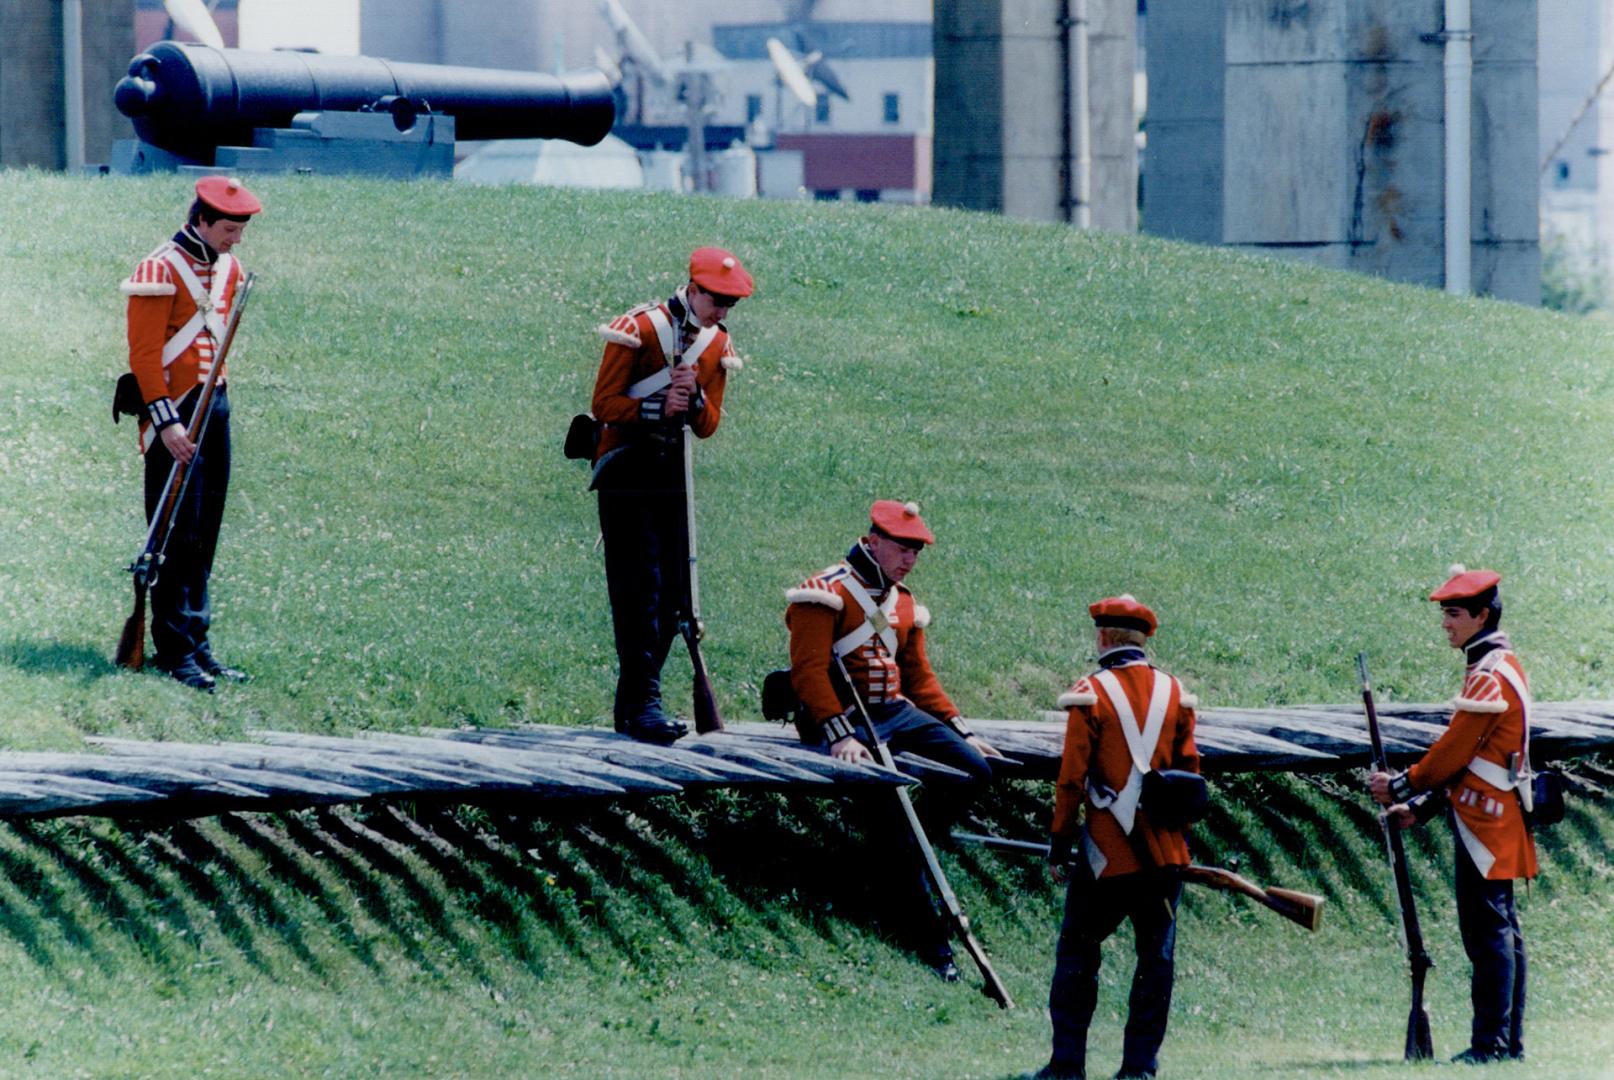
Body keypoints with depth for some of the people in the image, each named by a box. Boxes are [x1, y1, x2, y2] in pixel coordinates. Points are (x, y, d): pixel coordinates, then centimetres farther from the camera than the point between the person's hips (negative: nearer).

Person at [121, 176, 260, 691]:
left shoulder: (228, 268, 12)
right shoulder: (161, 271, -13)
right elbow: (144, 353, -16)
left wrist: (217, 397, 17)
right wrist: (166, 420, -21)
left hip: (215, 407, 8)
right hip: (174, 412, -8)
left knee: (205, 535, 9)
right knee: (178, 534, -6)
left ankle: (197, 644, 14)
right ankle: (174, 649, -3)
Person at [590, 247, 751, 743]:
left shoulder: (718, 345, 8)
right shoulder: (640, 329, -11)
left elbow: (708, 425, 8)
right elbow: (604, 404, -12)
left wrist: (694, 399, -14)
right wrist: (658, 407, -26)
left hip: (672, 473, 7)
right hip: (626, 473, -7)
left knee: (673, 590, 4)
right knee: (639, 586, -13)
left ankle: (632, 702, 11)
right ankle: (642, 703, -17)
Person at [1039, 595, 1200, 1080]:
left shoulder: (1091, 694, -8)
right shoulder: (1175, 694, 6)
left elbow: (1072, 778, -8)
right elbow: (1190, 769, 10)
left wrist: (1060, 842, -1)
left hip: (1108, 855, -4)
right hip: (1165, 853, 4)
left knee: (1077, 951, 6)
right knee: (1156, 955, 8)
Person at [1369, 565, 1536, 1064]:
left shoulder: (1490, 677, -16)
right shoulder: (1501, 666, 16)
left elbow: (1454, 751, -16)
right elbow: (1465, 756, 19)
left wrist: (1402, 787, -3)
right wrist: (1422, 806, 14)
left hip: (1484, 820, -10)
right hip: (1498, 818, 10)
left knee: (1487, 930, -9)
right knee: (1501, 931, 11)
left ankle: (1491, 1043, -9)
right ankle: (1509, 1041, 15)